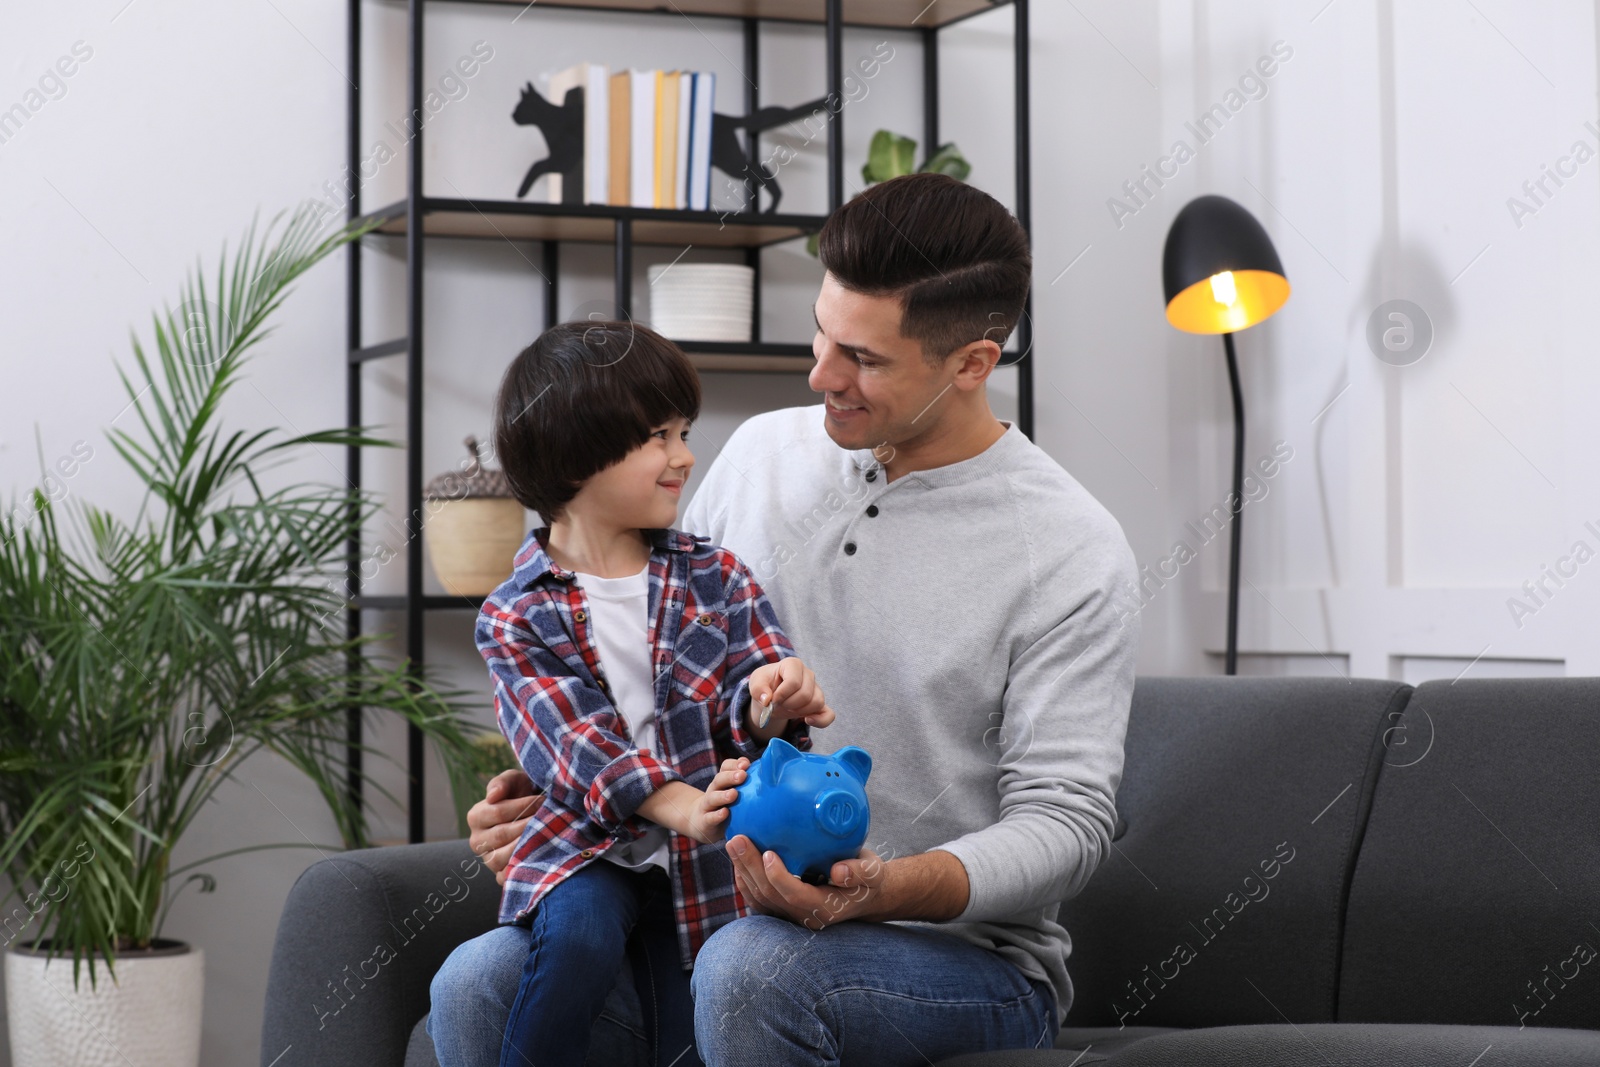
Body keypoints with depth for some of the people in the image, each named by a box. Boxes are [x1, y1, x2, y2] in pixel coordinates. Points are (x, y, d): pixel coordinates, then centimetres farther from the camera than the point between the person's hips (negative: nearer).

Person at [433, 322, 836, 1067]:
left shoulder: (715, 579, 5)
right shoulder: (518, 616, -4)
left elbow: (748, 701, -2)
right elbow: (572, 740, -15)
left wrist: (769, 704, -30)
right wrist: (683, 806, -31)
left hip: (700, 862, 2)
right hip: (587, 844, -2)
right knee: (577, 931, -31)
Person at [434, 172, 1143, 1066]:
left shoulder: (1074, 553, -12)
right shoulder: (763, 453, 5)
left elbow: (1065, 822, -15)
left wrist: (882, 889, -32)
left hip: (966, 952, -5)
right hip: (727, 909, 5)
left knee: (751, 972, -36)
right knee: (481, 988, -17)